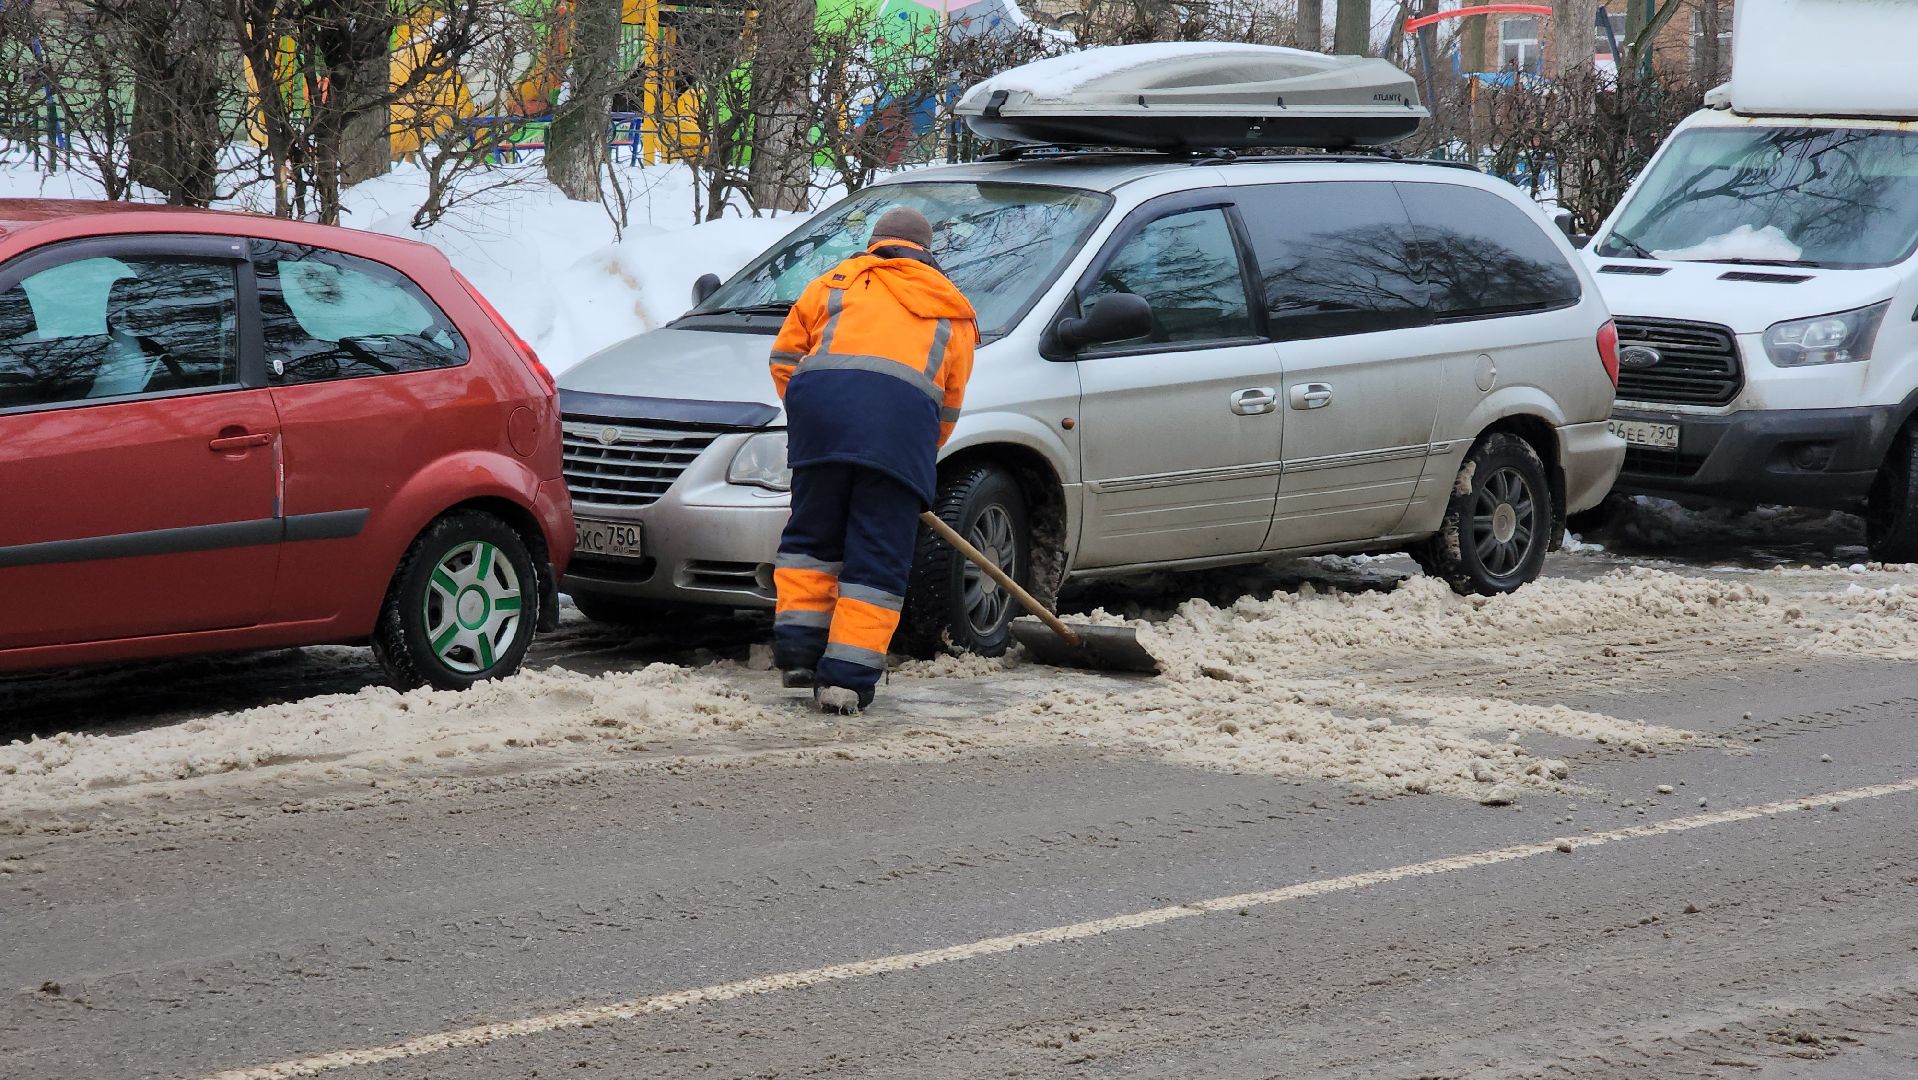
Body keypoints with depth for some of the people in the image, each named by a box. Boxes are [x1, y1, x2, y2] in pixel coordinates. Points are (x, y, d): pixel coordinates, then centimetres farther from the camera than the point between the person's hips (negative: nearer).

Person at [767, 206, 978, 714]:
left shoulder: (834, 283, 29)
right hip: (904, 410, -1)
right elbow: (950, 405, 28)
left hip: (822, 395, 1)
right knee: (878, 558, 2)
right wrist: (919, 461, 37)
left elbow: (784, 357, 26)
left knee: (812, 536, 15)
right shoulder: (953, 312, 30)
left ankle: (797, 652, 10)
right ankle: (847, 677, -4)